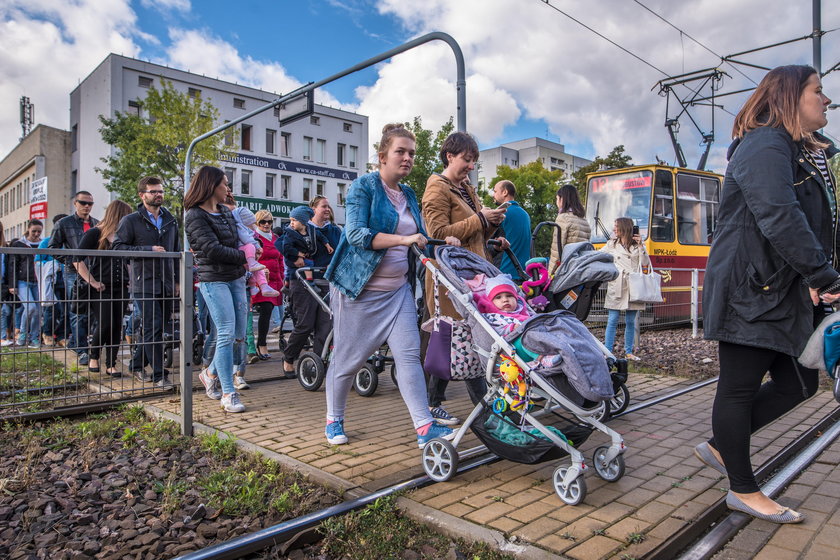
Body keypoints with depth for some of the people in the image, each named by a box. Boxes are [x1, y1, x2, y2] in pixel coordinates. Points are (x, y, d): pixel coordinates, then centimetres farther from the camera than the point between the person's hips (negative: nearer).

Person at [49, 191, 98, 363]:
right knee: (78, 313, -5)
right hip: (73, 273, -4)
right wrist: (69, 261, -8)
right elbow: (52, 247, 3)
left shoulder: (98, 224, 13)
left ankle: (74, 343, 25)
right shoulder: (64, 223, 3)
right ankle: (81, 351, -1)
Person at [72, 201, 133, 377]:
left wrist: (129, 278, 12)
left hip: (121, 288, 5)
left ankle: (111, 364, 11)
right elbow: (77, 259, -10)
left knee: (117, 326, 4)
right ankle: (93, 357, 16)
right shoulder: (94, 233, -5)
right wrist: (93, 282, -13)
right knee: (105, 325, -9)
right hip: (101, 289, -5)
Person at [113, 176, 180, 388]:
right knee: (153, 328, -8)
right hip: (144, 283, -5)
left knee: (159, 327, 10)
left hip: (166, 284, 5)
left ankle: (138, 364, 27)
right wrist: (149, 249, -15)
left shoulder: (170, 221, 16)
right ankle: (159, 374, -3)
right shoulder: (130, 221, 1)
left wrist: (177, 280, 14)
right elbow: (118, 246, -7)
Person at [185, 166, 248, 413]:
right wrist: (243, 256, -5)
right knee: (226, 334, -10)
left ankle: (211, 374, 29)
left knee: (239, 335, 7)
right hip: (214, 280, -7)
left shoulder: (226, 212, 17)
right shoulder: (195, 216, -7)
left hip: (236, 278, 8)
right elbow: (213, 250, -16)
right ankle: (228, 393, -1)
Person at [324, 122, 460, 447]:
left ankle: (425, 427, -1)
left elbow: (418, 239, 16)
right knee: (348, 358, 5)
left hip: (398, 289, 6)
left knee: (409, 354, -3)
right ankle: (334, 420, 25)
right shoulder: (364, 186, -8)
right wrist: (403, 239, -28)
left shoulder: (408, 195, 12)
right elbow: (356, 233, -21)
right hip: (360, 288, -5)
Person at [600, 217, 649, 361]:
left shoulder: (637, 244, 10)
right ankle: (607, 352, -2)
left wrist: (640, 246, -4)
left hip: (633, 287, 0)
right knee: (613, 320, -5)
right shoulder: (611, 244, 13)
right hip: (616, 286, 0)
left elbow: (645, 263, 3)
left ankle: (629, 352, 15)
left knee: (630, 321, 5)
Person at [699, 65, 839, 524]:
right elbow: (780, 219, -25)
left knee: (798, 383, 13)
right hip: (750, 292, -10)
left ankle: (719, 446, 26)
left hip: (783, 293, 10)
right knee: (740, 386, 1)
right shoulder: (766, 147, -13)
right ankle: (743, 491, 15)